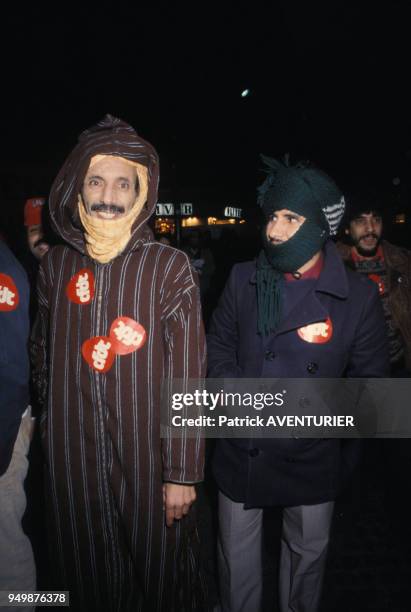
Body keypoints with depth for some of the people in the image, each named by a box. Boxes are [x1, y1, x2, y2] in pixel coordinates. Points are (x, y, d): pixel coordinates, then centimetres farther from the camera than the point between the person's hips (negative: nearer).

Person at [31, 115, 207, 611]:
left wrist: (183, 472, -10)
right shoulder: (56, 265, 2)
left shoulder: (169, 267, -9)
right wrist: (47, 418, 13)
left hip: (147, 457, -3)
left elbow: (186, 376, -11)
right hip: (71, 457, 3)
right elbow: (43, 356, 11)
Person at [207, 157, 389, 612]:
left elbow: (369, 375, -5)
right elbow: (218, 345, 2)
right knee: (236, 553, 19)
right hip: (242, 449, 1)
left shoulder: (358, 295, -12)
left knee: (307, 551, 23)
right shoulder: (243, 279, -6)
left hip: (313, 454, -1)